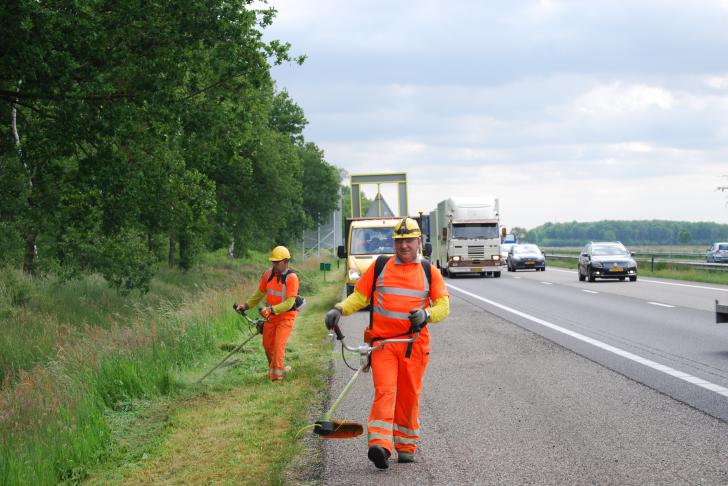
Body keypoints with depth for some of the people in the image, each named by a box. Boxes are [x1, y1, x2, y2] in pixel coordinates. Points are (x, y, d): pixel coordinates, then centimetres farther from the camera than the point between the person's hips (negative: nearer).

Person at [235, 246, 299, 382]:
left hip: (286, 316, -6)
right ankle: (278, 368, 33)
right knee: (267, 345, 12)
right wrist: (246, 305, 2)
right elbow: (260, 293, 11)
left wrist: (272, 309, -33)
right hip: (270, 316, 6)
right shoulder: (268, 274, -2)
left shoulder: (291, 278, -19)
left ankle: (276, 375, -5)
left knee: (279, 345, -14)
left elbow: (289, 303, -24)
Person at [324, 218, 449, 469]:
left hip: (414, 343, 1)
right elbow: (359, 296, 13)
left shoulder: (429, 272, 10)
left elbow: (443, 305, 6)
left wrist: (426, 314, -15)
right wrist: (339, 309, -5)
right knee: (384, 391, -14)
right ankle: (380, 445, -24)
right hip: (382, 342, -1)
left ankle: (406, 446, 20)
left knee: (409, 396, 6)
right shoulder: (380, 267, 10)